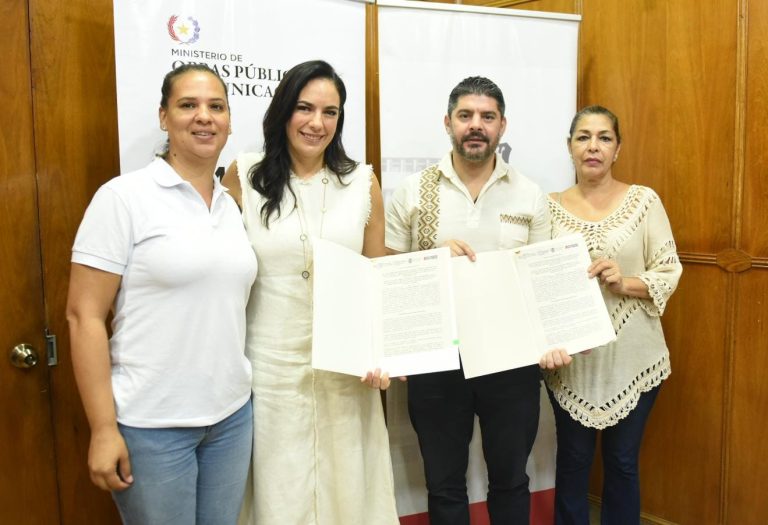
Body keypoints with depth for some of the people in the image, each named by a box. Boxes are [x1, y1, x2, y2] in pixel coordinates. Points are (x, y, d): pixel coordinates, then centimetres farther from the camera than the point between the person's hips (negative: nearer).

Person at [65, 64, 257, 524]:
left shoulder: (231, 204, 7)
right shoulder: (123, 196, -10)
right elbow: (84, 316, -12)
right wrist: (103, 428, -14)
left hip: (233, 414, 5)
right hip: (152, 423, -5)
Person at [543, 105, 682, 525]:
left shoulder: (645, 200, -2)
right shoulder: (551, 207, 1)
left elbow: (669, 273, -3)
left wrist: (624, 283, -20)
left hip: (631, 358, 0)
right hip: (571, 357, 1)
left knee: (622, 462, 13)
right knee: (573, 460, 12)